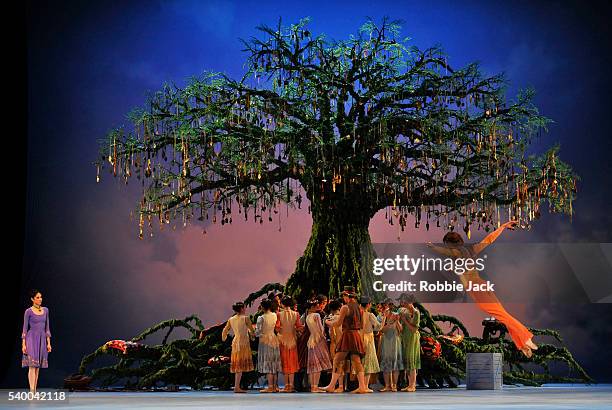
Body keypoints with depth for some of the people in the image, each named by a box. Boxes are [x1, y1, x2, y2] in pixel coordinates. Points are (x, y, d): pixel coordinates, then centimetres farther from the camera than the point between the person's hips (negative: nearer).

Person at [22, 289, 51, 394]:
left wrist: (49, 343, 8)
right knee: (32, 366, -10)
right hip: (32, 338, -5)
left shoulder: (45, 310, 9)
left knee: (38, 367, 6)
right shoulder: (28, 311, -5)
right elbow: (25, 328, -4)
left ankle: (35, 391, 10)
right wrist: (23, 344, -9)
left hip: (42, 339, 5)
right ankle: (31, 391, -13)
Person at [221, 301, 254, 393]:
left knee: (238, 365, 13)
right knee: (241, 365, -7)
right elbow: (251, 330, -2)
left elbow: (224, 332, 14)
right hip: (243, 342, -6)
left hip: (235, 342, 6)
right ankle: (236, 387, -12)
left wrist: (224, 339, 35)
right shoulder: (245, 318, -7)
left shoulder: (231, 320, 8)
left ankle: (237, 386, 17)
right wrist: (251, 336, 20)